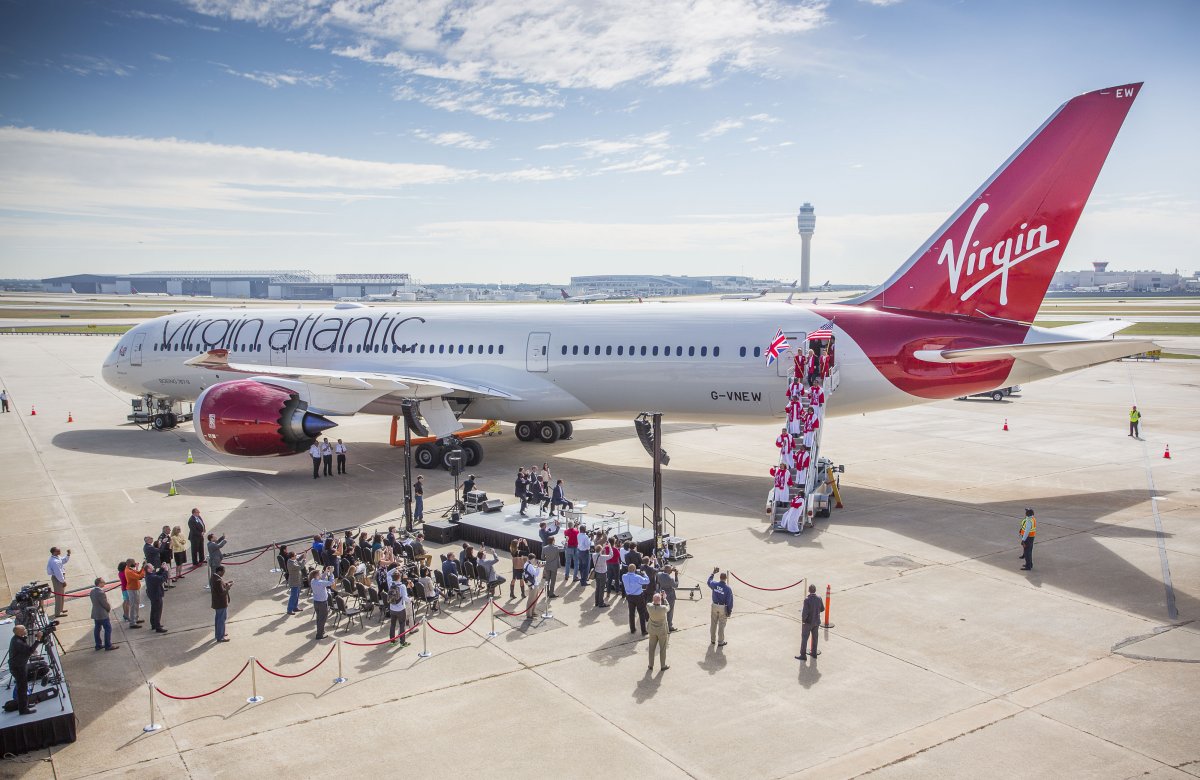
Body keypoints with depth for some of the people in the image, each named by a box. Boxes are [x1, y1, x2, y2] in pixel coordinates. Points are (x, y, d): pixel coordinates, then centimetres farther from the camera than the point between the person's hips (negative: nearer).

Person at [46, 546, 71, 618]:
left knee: (62, 594, 23)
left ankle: (60, 609, 38)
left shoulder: (57, 557, 2)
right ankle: (58, 613, 5)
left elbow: (64, 560, 20)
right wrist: (63, 581, -19)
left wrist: (68, 554, 3)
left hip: (59, 577, 11)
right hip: (57, 579, -11)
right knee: (59, 595, -2)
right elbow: (58, 573, -26)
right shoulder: (55, 561, -28)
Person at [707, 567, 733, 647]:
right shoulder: (728, 589, -17)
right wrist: (729, 611, -3)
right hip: (723, 608, -4)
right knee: (721, 625, 6)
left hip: (715, 606, 4)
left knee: (713, 623, 17)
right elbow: (730, 601, -13)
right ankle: (720, 642, 14)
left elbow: (709, 582, 17)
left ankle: (713, 640, 29)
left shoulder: (715, 585, -8)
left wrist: (713, 573, 28)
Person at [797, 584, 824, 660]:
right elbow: (822, 609, 3)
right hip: (816, 621, 5)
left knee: (804, 638, 6)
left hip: (808, 622, -5)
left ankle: (803, 655, 11)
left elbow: (805, 612, -26)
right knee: (815, 637, 20)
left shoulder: (807, 599, -26)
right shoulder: (819, 598, -9)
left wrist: (803, 620, -10)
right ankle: (814, 653, 32)